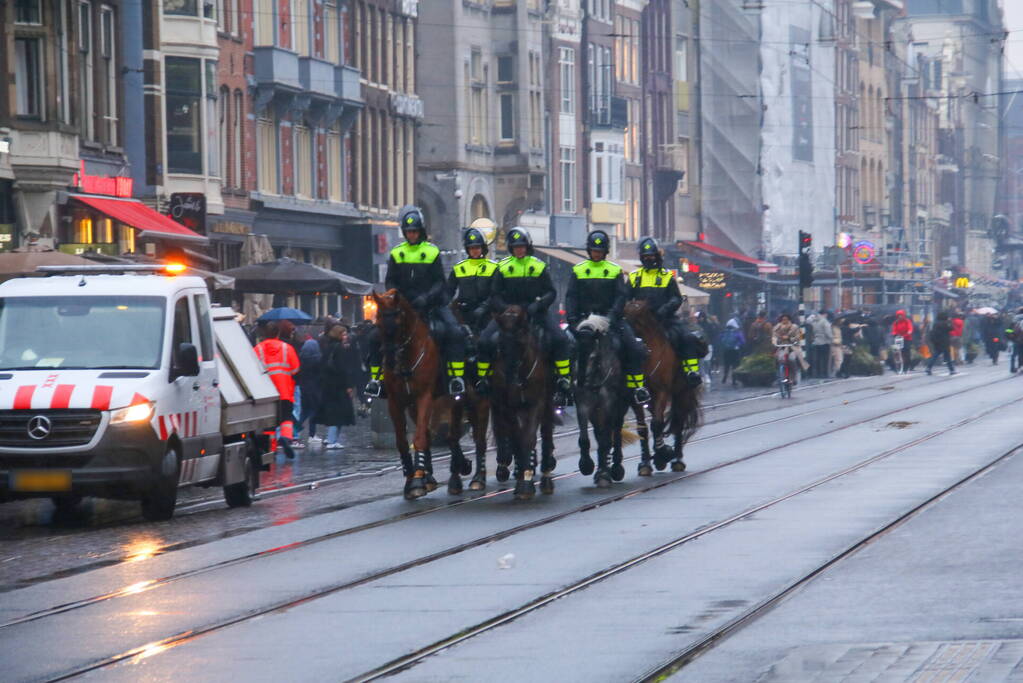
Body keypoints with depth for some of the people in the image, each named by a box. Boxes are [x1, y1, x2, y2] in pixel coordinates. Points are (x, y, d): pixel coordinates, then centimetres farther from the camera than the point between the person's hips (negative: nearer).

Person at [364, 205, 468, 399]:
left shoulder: (433, 252, 1)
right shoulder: (396, 254, 8)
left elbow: (439, 282, -2)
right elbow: (390, 282, 8)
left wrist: (427, 297, -19)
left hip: (431, 305, -2)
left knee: (455, 332, -25)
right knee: (376, 335, -11)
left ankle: (456, 376, -20)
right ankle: (376, 378, 1)